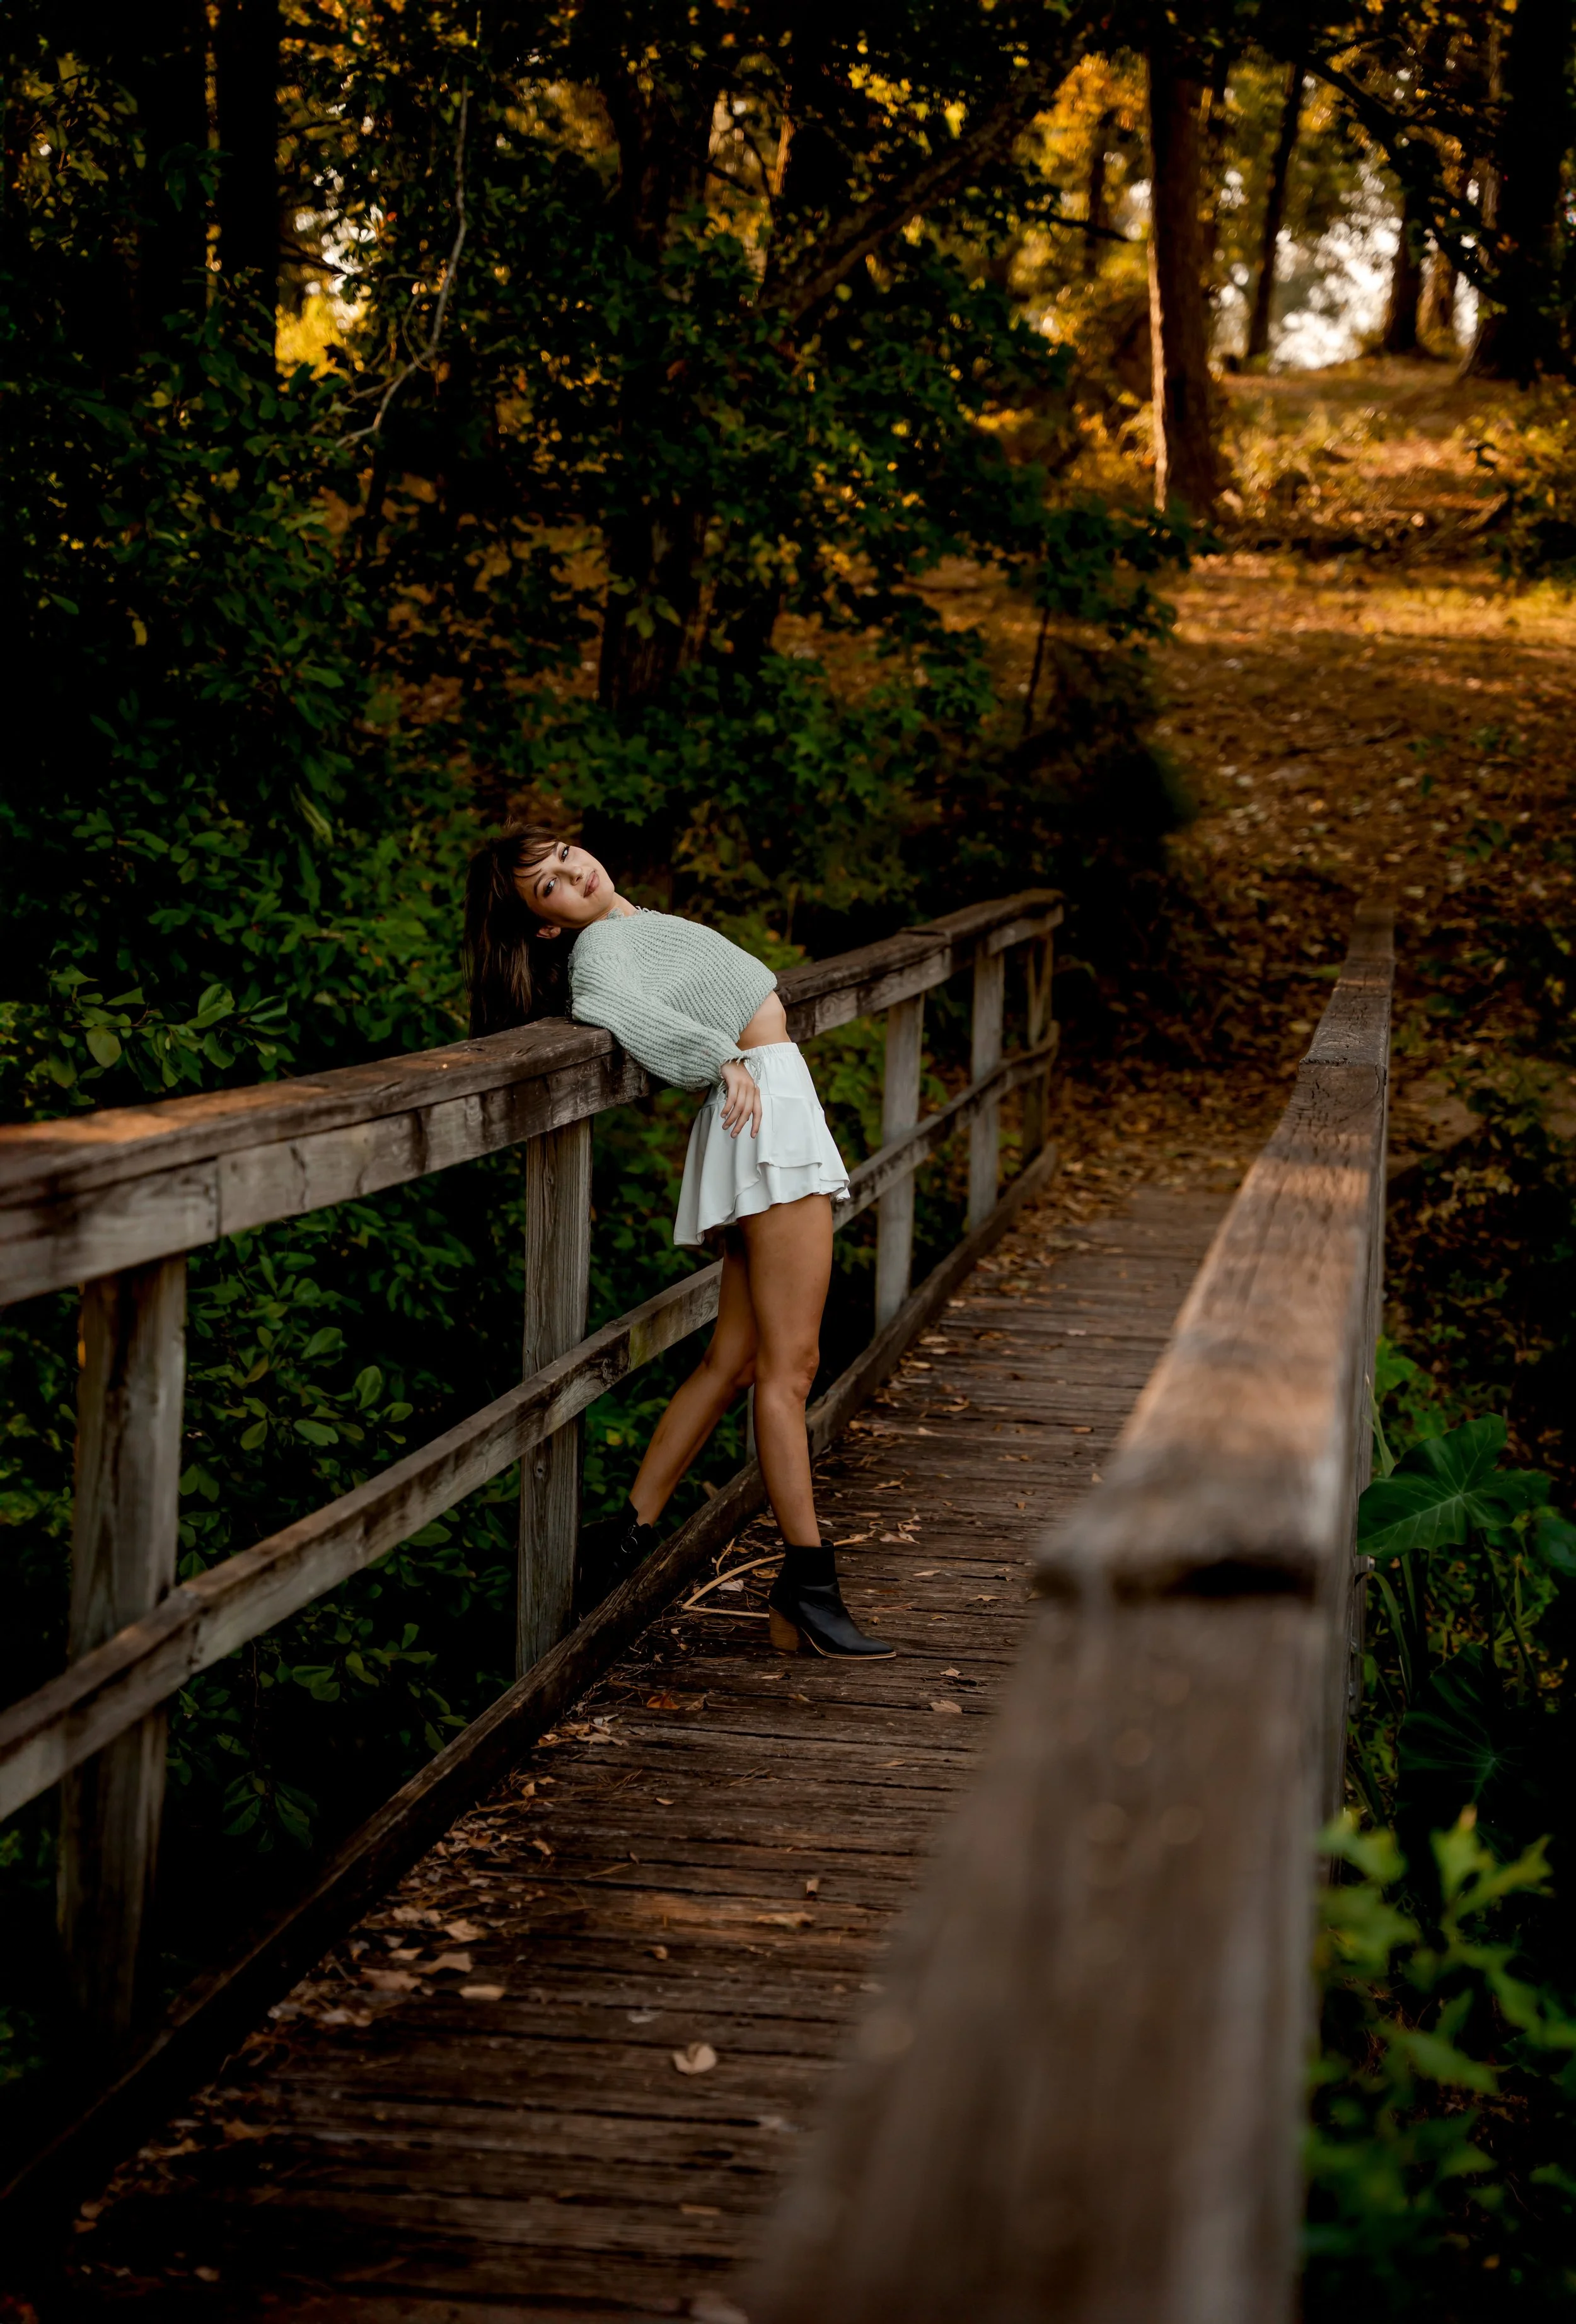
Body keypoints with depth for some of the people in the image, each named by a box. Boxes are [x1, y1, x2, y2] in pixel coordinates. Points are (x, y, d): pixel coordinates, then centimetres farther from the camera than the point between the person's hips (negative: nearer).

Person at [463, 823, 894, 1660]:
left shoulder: (640, 929, 21)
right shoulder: (603, 942, -7)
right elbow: (617, 1003, -29)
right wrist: (725, 1057, -35)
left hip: (763, 1112, 9)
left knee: (733, 1359, 8)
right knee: (787, 1364, -12)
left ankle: (629, 1534, 10)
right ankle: (808, 1583, -13)